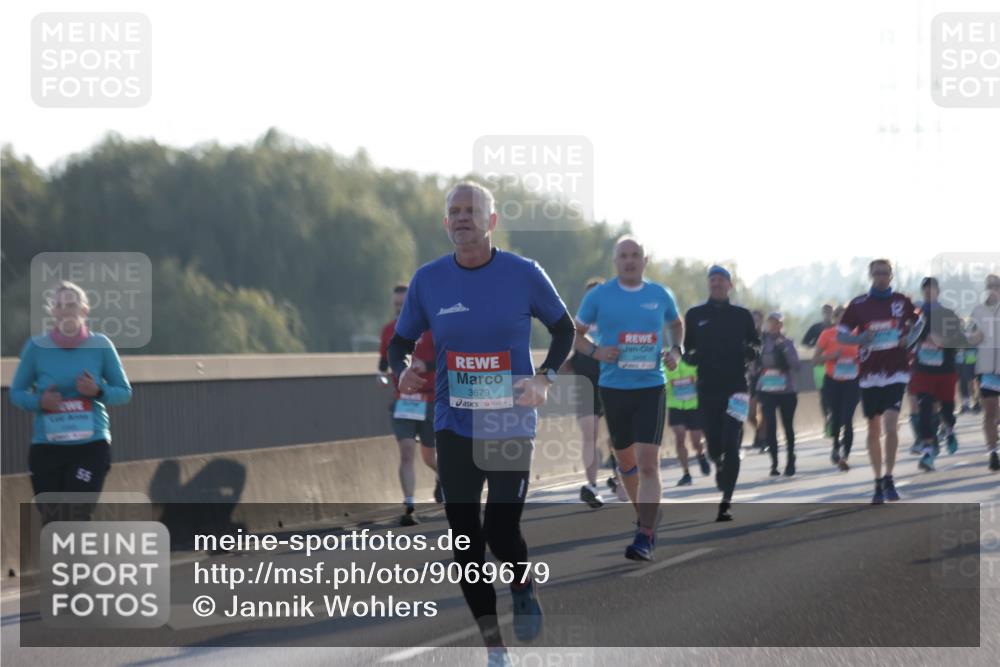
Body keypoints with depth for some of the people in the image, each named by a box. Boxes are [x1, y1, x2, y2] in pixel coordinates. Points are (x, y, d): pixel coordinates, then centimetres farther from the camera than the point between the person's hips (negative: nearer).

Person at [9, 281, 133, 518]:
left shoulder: (101, 345, -1)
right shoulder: (36, 347, -1)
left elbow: (124, 392, 6)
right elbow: (16, 392, 7)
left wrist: (99, 391, -14)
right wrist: (39, 402, -14)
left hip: (91, 445, -1)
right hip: (46, 447, 1)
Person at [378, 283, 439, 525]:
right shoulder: (389, 330, 5)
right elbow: (384, 360, 18)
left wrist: (426, 365, -25)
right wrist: (386, 368, -5)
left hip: (430, 401, -2)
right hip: (402, 402, 2)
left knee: (428, 456, 11)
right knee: (406, 452, -15)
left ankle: (441, 477, 47)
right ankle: (408, 508, -17)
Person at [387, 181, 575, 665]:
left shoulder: (524, 275, -4)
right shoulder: (428, 280, 0)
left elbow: (564, 328, 10)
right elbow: (400, 341, 11)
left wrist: (545, 376, -6)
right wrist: (402, 371, -12)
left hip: (512, 426, -2)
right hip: (454, 426, 2)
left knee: (502, 531, -14)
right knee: (465, 538, 0)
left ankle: (524, 591, 22)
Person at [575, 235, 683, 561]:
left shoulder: (660, 296, 4)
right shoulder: (598, 296, 0)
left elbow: (676, 324, 24)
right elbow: (576, 333, 8)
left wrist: (675, 350, 5)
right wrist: (595, 351, -11)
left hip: (651, 387, -1)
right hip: (613, 388, 1)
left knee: (648, 463, -14)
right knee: (625, 461, 14)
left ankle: (645, 538, -16)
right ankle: (646, 518, 37)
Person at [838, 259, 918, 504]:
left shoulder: (902, 302, 3)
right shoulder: (858, 304, 2)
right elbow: (841, 335, 5)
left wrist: (909, 338, -4)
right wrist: (860, 338, -16)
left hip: (896, 371, -1)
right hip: (870, 373, 1)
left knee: (891, 425, -16)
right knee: (874, 430, 8)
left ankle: (888, 479, -5)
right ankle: (878, 482, 19)